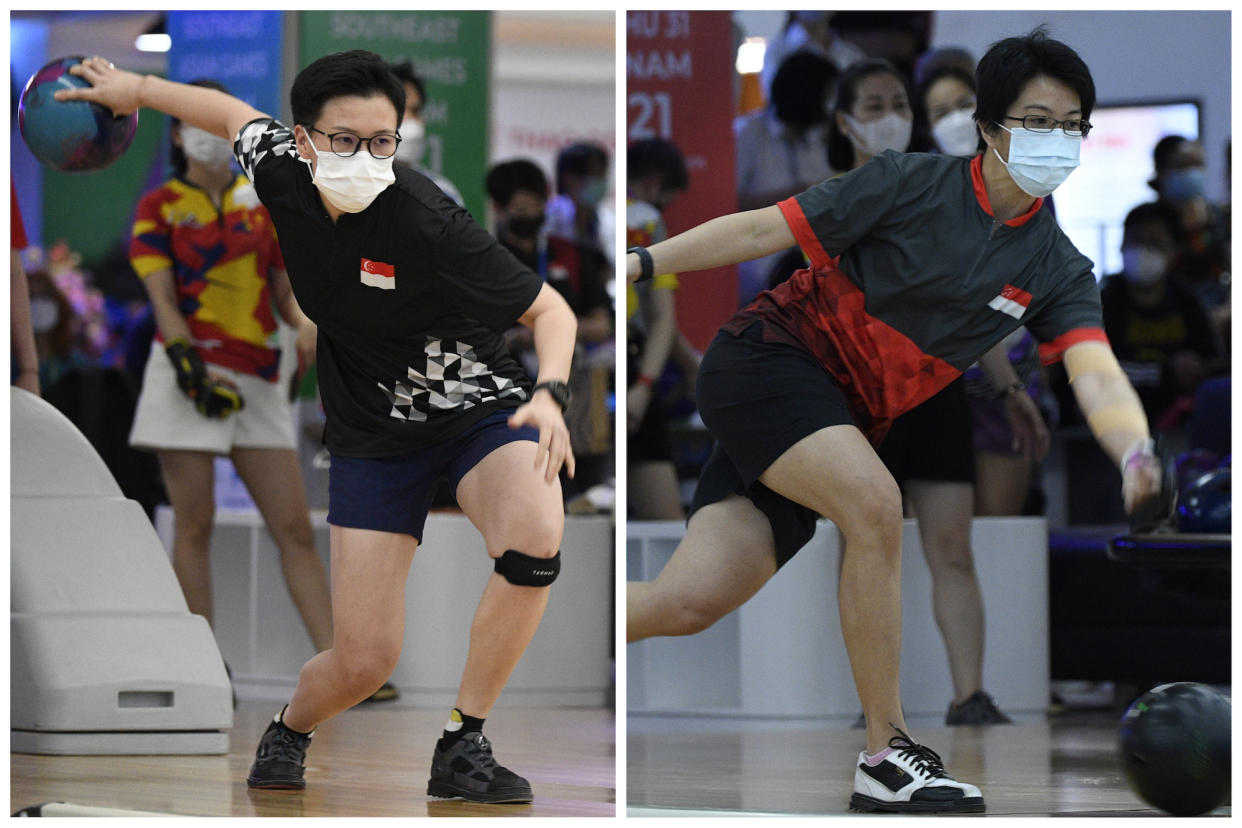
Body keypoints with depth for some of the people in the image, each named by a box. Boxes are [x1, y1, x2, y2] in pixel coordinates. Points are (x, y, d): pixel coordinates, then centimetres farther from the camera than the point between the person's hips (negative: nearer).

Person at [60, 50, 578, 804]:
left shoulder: (428, 223, -27)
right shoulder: (280, 169, -14)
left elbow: (549, 308, -19)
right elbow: (236, 114, 11)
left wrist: (550, 394, -36)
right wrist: (136, 88, 20)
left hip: (479, 406, -3)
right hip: (374, 431, 3)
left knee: (533, 538, -36)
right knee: (364, 663, -5)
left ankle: (463, 747, -19)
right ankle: (290, 730, 33)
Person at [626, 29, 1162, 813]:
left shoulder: (1058, 271, 1)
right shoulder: (913, 183, -10)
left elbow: (1095, 373, -14)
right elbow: (766, 229, -5)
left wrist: (1135, 452, -36)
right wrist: (639, 263, -9)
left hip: (841, 427, 5)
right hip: (771, 358, -5)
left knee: (689, 604, -9)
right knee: (876, 504, -31)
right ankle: (886, 756, -23)